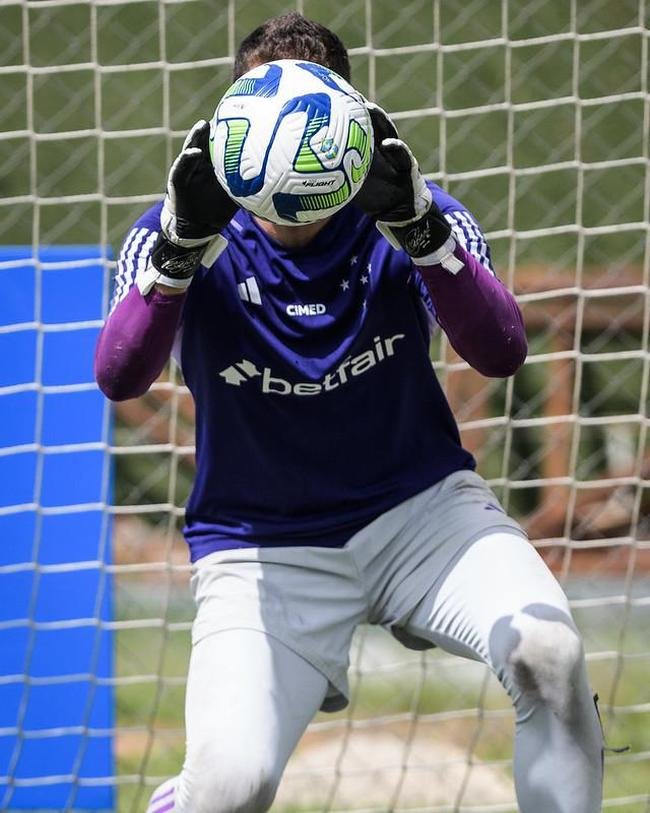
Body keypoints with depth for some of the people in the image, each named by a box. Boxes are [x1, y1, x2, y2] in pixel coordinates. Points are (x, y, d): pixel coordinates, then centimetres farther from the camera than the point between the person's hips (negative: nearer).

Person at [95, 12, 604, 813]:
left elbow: (500, 353, -24)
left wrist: (418, 229, -41)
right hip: (263, 550, -1)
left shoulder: (416, 217, -8)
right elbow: (119, 377, -26)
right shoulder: (177, 234, -9)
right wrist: (182, 243, -43)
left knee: (548, 654, -28)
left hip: (422, 507, 1)